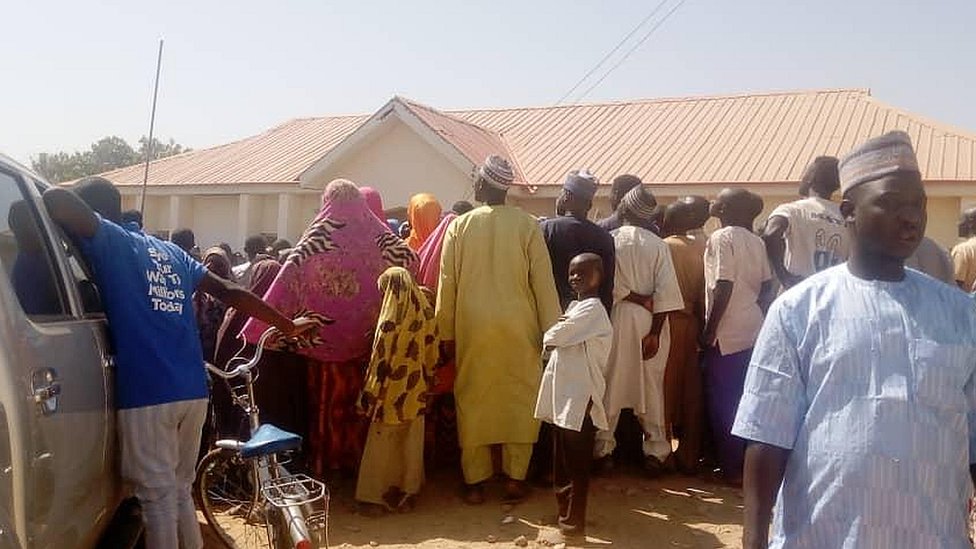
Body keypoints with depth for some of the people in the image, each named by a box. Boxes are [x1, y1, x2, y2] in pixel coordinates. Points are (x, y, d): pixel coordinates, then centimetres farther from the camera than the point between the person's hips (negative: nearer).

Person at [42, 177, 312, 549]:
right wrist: (287, 326, 23)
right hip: (193, 391, 7)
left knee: (158, 497, 3)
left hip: (147, 393, -7)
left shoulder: (107, 240, 1)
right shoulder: (169, 250, 20)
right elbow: (228, 291, 18)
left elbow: (57, 199, -18)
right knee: (179, 490, 19)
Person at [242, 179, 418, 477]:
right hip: (364, 338, 2)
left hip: (324, 337, -2)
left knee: (326, 397, 10)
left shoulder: (319, 235, -6)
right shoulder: (376, 233, 2)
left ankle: (324, 462, 17)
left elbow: (291, 272, -16)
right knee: (358, 398, 13)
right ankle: (356, 458, 23)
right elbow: (410, 260, 2)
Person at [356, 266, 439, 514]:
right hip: (416, 395, 5)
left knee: (384, 445, 8)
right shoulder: (426, 313, -2)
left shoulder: (391, 320, -16)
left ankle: (380, 494, 16)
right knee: (411, 444, 15)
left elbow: (381, 362, -15)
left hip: (392, 396, -5)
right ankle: (408, 490, 25)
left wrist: (369, 397, -9)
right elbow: (433, 354, 4)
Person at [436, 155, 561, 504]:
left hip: (473, 329, 1)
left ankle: (475, 482, 17)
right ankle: (515, 479, 15)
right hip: (519, 329, 0)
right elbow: (543, 282, -4)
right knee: (520, 400, 11)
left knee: (473, 401, 11)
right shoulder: (527, 225, -5)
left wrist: (447, 333, 7)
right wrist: (550, 330, 3)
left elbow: (447, 284, 0)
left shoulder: (459, 226, -2)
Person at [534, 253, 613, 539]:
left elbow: (554, 337, -18)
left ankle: (574, 521, 10)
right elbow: (560, 343, 14)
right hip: (563, 393, 9)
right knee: (561, 460, 17)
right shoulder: (575, 305, 16)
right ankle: (564, 511, 30)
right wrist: (557, 333, -6)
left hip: (580, 397, -9)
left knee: (576, 463, 0)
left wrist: (548, 336, 2)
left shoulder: (592, 308, -14)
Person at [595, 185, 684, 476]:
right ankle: (655, 450, 13)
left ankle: (603, 449, 13)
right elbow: (665, 292, -8)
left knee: (610, 385, 8)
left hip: (617, 318, -1)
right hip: (649, 322, 1)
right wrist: (655, 331, -7)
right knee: (651, 386, 9)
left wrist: (635, 298, -3)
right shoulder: (658, 245, -2)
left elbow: (609, 284, -13)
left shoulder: (609, 240, -5)